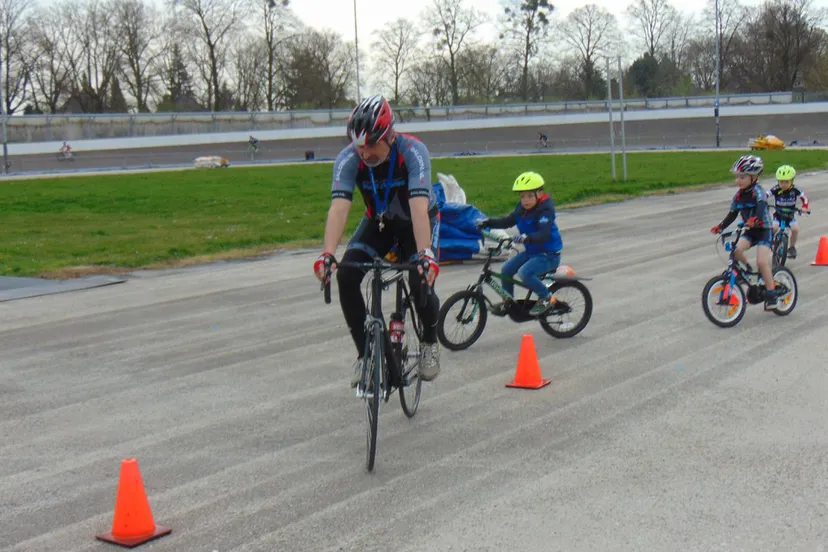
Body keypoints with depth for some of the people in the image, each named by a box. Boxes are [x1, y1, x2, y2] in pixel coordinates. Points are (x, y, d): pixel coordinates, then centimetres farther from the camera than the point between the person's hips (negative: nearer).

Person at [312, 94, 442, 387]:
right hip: (378, 222, 3)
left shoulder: (413, 152, -34)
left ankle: (430, 343, 6)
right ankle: (365, 354, -4)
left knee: (421, 280, -26)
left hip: (418, 222, -3)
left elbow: (418, 208, -44)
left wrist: (425, 254, -57)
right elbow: (339, 207, -37)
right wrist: (328, 254, -51)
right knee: (346, 277, -20)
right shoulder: (348, 159, -27)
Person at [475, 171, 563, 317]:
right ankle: (507, 302, 19)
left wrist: (527, 238, -53)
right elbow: (508, 221, 12)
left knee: (524, 272, -27)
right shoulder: (521, 207, 3)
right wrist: (487, 222, 0)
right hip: (531, 251, 9)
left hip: (548, 255, -9)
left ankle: (546, 298, -8)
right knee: (507, 268, 2)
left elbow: (543, 234, -35)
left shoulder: (545, 210, -22)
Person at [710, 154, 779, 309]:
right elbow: (732, 215, 5)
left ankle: (771, 294, -6)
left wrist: (755, 219, -55)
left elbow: (761, 206, -35)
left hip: (763, 230, -6)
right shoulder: (739, 195, 3)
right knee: (735, 250, -22)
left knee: (762, 262, -19)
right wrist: (720, 227, -11)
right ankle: (746, 269, 8)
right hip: (750, 232, 6)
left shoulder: (758, 191, -16)